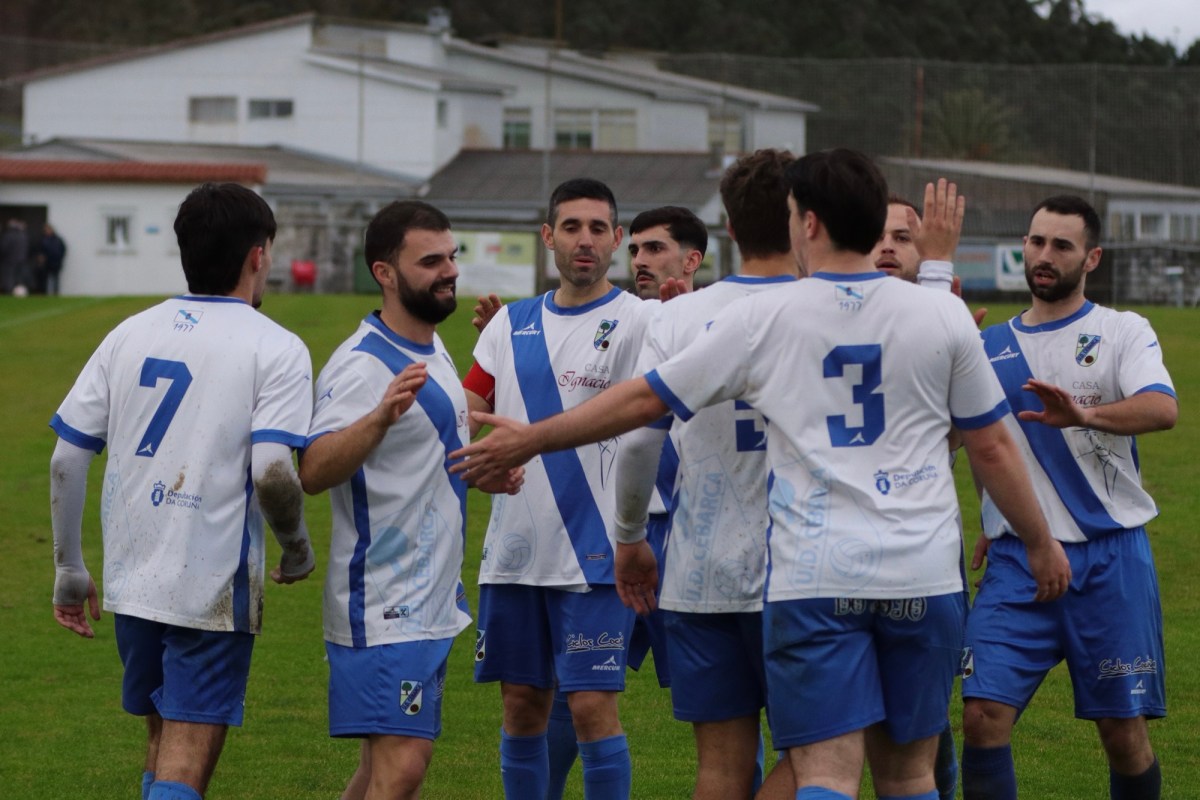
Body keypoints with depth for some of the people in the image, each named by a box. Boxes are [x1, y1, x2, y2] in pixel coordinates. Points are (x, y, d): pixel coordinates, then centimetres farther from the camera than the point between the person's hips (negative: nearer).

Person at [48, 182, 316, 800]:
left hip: (130, 581, 6)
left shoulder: (130, 334, 8)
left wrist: (69, 569, 14)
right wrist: (297, 547, 0)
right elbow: (271, 474, -19)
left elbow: (66, 459, 5)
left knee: (164, 744, 21)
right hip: (213, 588, -5)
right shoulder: (276, 349, -8)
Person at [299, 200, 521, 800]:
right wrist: (381, 416, -46)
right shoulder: (363, 364, -18)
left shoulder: (431, 349, 13)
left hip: (428, 603, 10)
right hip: (385, 609, -10)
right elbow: (313, 471, -32)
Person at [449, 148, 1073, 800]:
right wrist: (1041, 543, 24)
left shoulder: (760, 318, 0)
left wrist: (529, 440, 19)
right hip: (924, 576, 2)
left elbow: (644, 400, 7)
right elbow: (993, 447, 9)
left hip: (813, 577, -2)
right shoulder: (943, 315, 4)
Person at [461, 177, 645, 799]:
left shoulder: (635, 322, -4)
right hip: (514, 550, 5)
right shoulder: (511, 323, 12)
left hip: (592, 554, -5)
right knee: (522, 704, 10)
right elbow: (467, 413, 14)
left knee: (592, 706, -8)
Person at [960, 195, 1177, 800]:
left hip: (1110, 553, -2)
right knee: (983, 715, -13)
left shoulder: (1123, 332, 2)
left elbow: (1162, 409, -18)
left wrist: (1084, 415, -36)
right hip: (1017, 560, 2)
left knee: (1124, 733, 2)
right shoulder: (989, 346, 12)